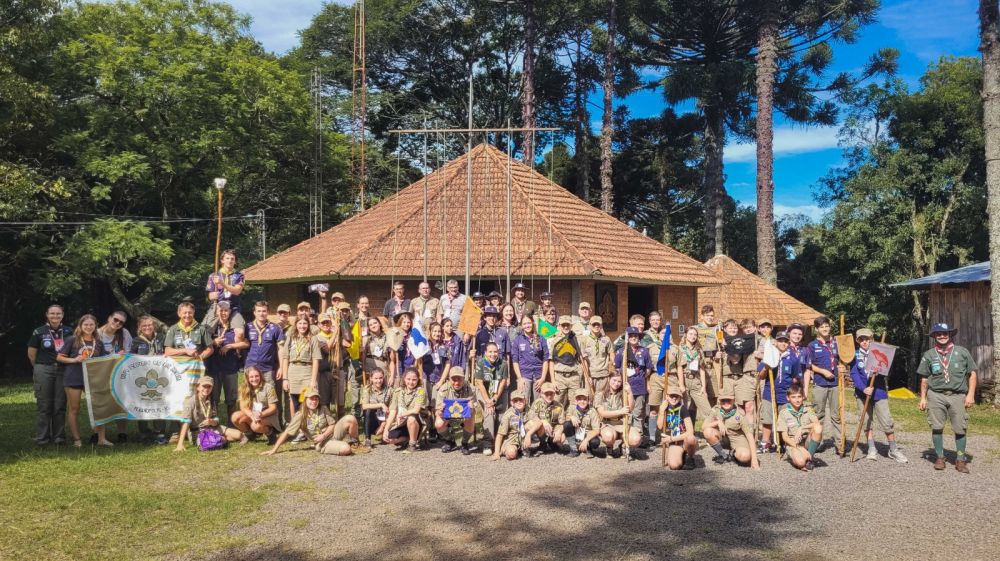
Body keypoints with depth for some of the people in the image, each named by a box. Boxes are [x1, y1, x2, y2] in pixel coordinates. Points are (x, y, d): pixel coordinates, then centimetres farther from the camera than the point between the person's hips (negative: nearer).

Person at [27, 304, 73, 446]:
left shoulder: (68, 332, 7)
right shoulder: (39, 332, -1)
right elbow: (31, 354, 4)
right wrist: (41, 367, 9)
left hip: (62, 370, 2)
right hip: (44, 371, -2)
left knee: (60, 405, 4)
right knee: (43, 405, -1)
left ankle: (59, 437, 12)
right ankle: (42, 438, 5)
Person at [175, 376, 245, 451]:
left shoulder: (211, 401, 3)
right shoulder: (190, 401, -15)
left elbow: (216, 420, 2)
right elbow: (186, 423, -24)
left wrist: (211, 422, -25)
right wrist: (180, 444, -33)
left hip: (212, 428, 3)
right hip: (197, 431, -3)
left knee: (238, 435, -15)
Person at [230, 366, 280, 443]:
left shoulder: (268, 387, -11)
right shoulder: (243, 388, -2)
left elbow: (273, 408, -11)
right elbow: (243, 407, -8)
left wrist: (261, 414, -29)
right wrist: (252, 416, -29)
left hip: (267, 416, -4)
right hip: (251, 415, 5)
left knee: (256, 426, -36)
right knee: (235, 417, -23)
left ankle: (270, 433, -3)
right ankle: (249, 434, 4)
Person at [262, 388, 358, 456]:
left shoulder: (323, 409, 1)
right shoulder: (300, 416, -7)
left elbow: (332, 425, 2)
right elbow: (286, 433, -9)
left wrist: (323, 435, -16)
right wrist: (274, 450, -13)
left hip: (333, 434, 4)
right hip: (322, 444, -3)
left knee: (350, 418, -24)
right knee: (345, 449, -35)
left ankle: (354, 443, 2)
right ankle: (350, 449, 4)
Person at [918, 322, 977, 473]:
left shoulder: (962, 352, 5)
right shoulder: (929, 355, 8)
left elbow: (972, 374, 6)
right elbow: (924, 378, 12)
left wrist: (971, 394, -2)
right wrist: (923, 398, 8)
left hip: (958, 395, -1)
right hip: (936, 395, 1)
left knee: (960, 429, 0)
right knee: (937, 427, 0)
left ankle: (960, 459, 10)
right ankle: (939, 457, 12)